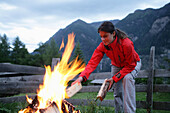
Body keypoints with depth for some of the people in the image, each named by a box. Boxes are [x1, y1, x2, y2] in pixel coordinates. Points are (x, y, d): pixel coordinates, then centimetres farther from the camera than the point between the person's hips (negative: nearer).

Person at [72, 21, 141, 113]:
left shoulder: (126, 44, -37)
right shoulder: (102, 46, -23)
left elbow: (130, 65, -28)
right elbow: (93, 62, -31)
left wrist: (115, 78, -32)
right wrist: (82, 77, -47)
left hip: (132, 64, -4)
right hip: (117, 65, 5)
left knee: (127, 78, -33)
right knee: (117, 91, -2)